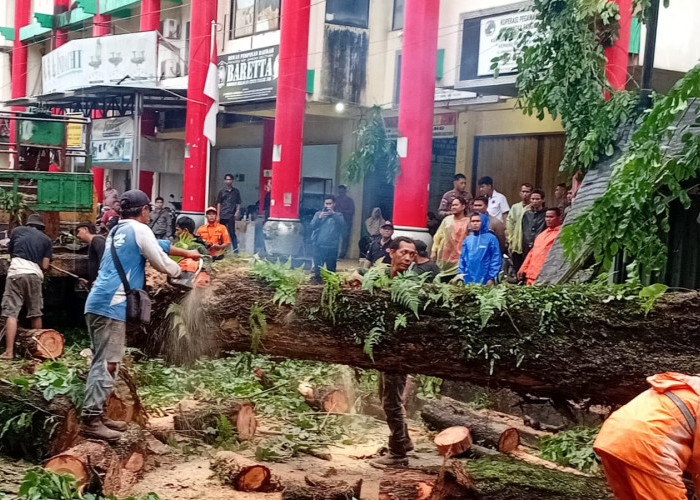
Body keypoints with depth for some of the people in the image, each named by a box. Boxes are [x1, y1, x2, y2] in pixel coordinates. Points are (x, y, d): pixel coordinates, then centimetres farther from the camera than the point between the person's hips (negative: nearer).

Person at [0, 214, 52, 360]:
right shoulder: (46, 239, 16)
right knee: (35, 313, 14)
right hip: (35, 275, 2)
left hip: (16, 272, -2)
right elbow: (45, 266, 10)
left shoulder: (17, 230, 16)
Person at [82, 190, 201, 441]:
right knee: (107, 364, -9)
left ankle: (96, 415, 16)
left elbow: (158, 245, 32)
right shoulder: (139, 229, -5)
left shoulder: (118, 230, 21)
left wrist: (186, 253, 40)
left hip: (99, 304, 9)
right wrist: (179, 271, 17)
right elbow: (161, 262, -4)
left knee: (103, 362, 13)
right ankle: (91, 420, -10)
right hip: (111, 306, -9)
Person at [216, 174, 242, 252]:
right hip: (222, 216, 2)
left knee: (232, 233, -5)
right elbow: (219, 204, 9)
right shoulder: (222, 192, 9)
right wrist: (218, 216, 4)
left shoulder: (236, 192, 8)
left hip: (231, 216, -2)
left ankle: (236, 250, -4)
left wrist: (237, 211, -6)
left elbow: (238, 203, 10)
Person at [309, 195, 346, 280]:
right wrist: (319, 218, -16)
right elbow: (312, 226, -1)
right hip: (318, 246, 1)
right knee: (317, 269, 3)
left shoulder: (338, 215, 8)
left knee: (331, 270, -1)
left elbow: (342, 224, -11)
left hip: (332, 247, -1)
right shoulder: (318, 213, 12)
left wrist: (334, 214, -19)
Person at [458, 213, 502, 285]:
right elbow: (462, 258, 13)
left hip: (484, 281, -4)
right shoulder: (467, 239, 10)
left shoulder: (491, 238, -3)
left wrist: (492, 278, -9)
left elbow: (496, 259, -5)